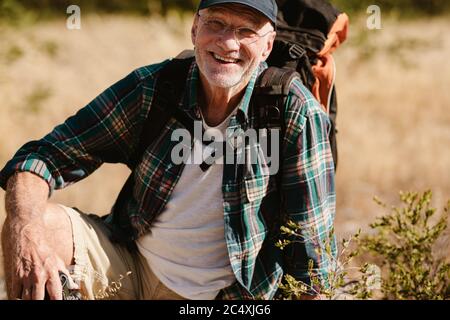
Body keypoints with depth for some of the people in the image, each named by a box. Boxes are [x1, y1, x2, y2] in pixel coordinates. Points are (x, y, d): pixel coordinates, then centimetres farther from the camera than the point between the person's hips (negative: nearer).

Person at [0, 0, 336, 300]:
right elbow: (47, 156, -8)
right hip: (129, 265, 2)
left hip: (225, 294, -2)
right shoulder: (151, 86, -8)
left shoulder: (295, 112, -16)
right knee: (43, 223, -23)